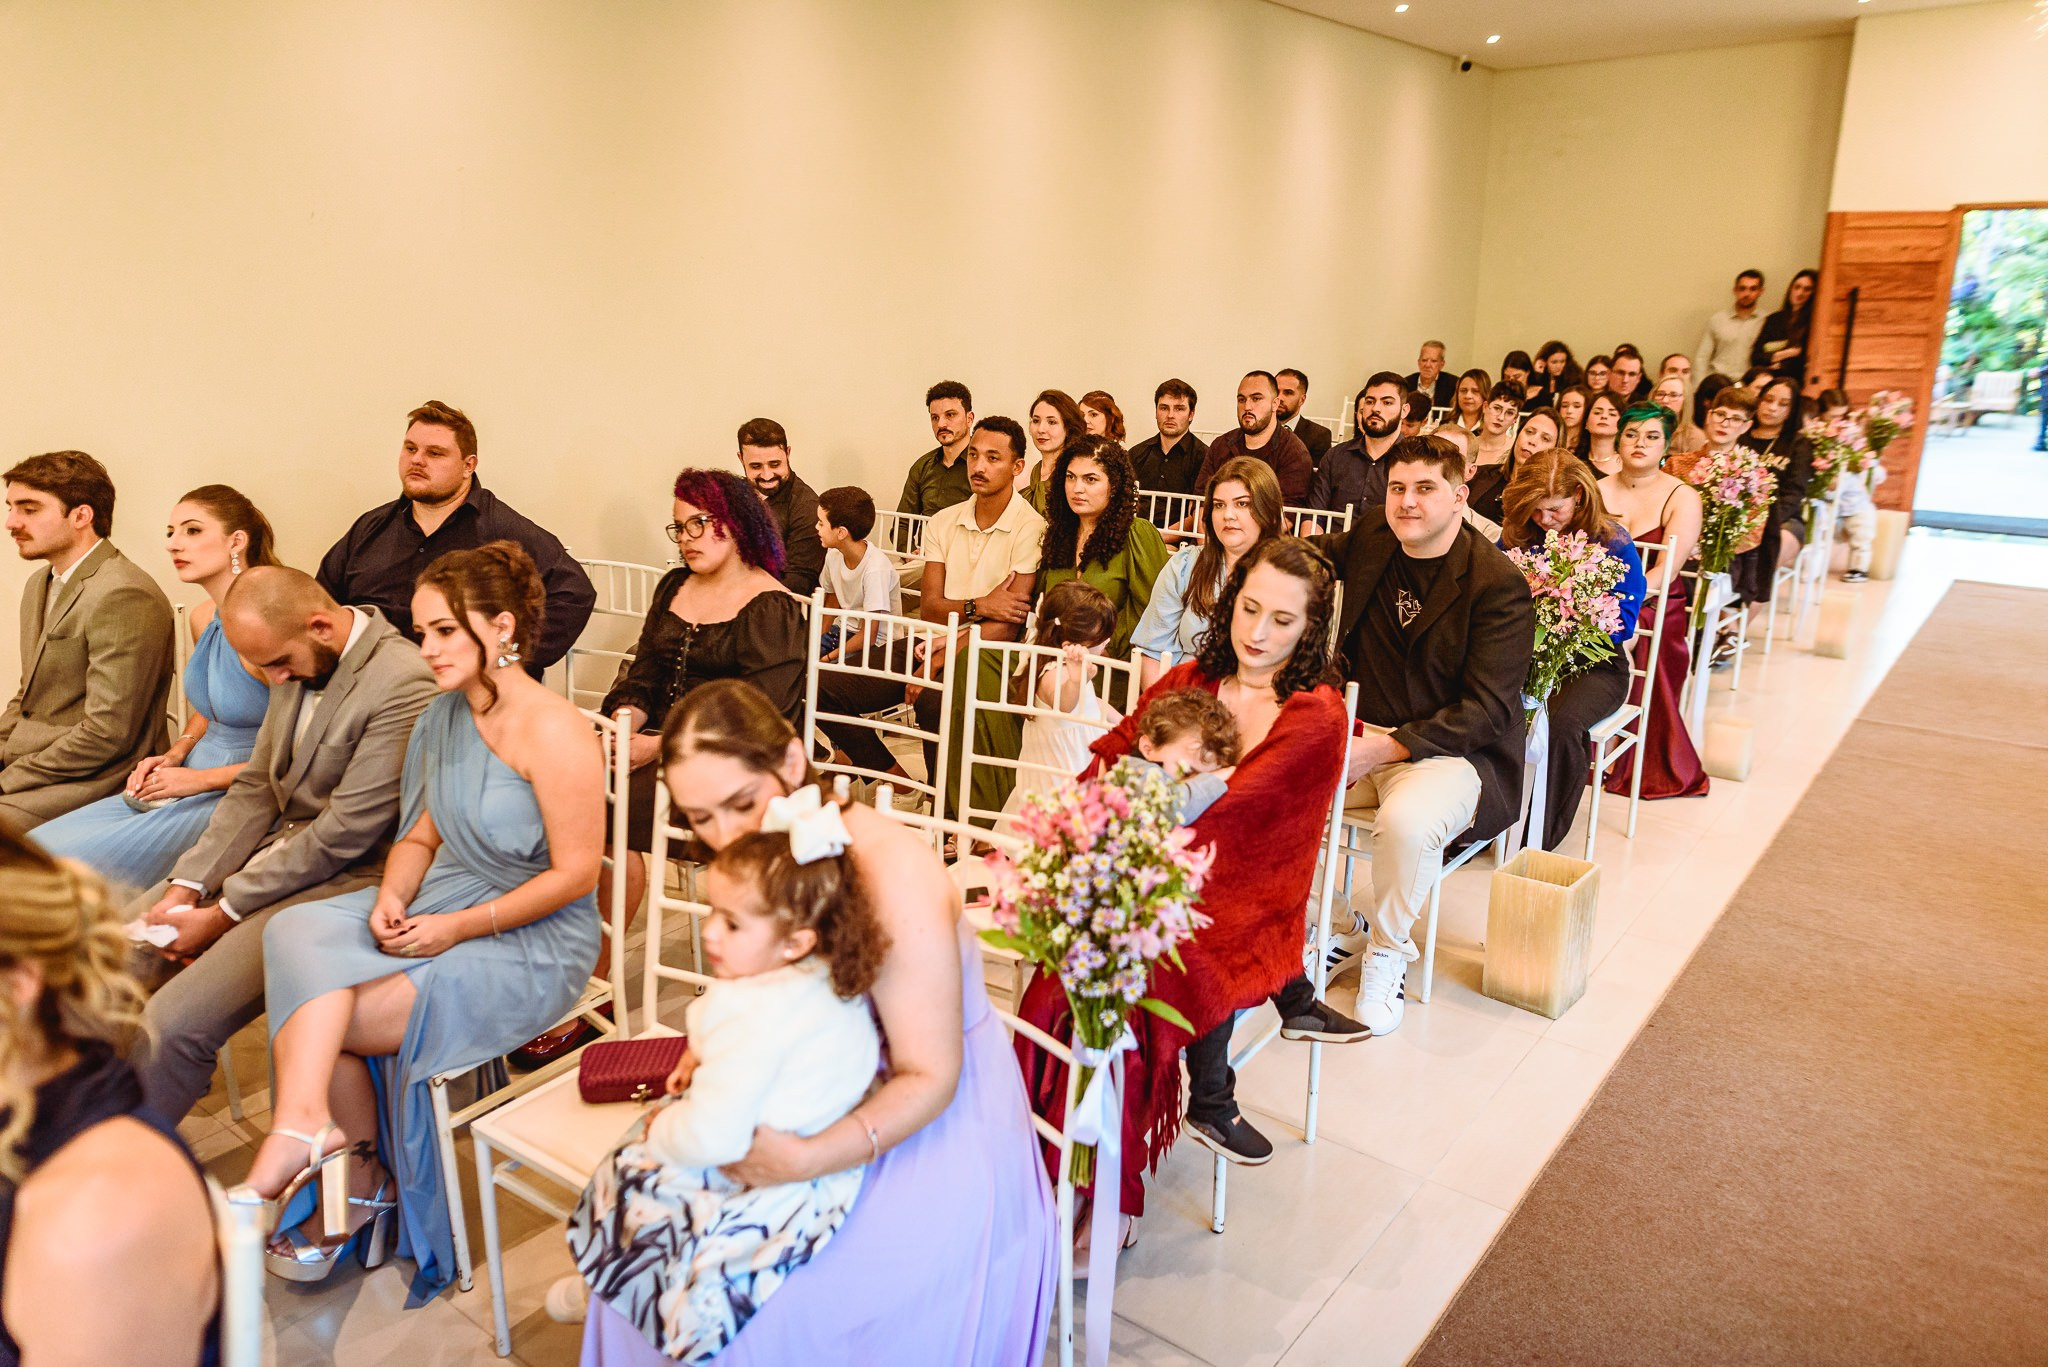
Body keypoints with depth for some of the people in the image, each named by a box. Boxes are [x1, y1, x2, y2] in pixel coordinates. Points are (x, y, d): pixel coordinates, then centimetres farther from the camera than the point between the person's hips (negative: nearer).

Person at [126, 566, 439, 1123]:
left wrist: (222, 914, -14)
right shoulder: (298, 665, 6)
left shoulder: (404, 685, -23)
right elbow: (255, 787, 12)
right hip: (273, 852, 9)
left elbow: (344, 834, -21)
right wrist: (186, 885, -1)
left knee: (175, 1024, -18)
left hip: (341, 881, -9)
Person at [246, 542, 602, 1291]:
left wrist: (458, 928, -18)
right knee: (299, 937, -18)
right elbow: (422, 835, 13)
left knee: (312, 1010, -19)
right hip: (444, 904, 8)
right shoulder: (443, 718, 6)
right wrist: (393, 895, -9)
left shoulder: (552, 731, -19)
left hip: (534, 943, -7)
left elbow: (575, 873, -18)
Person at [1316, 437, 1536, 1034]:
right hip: (1360, 736, 6)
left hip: (1454, 753, -5)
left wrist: (1382, 749, -25)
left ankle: (1386, 951, -7)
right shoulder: (1368, 545, 5)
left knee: (1406, 820, -37)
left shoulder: (1500, 585, -13)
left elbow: (1487, 710, -17)